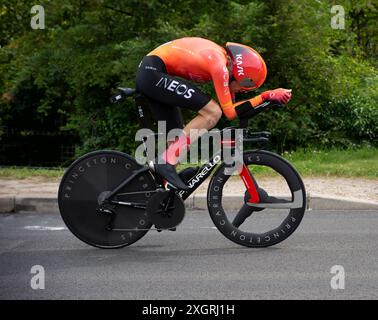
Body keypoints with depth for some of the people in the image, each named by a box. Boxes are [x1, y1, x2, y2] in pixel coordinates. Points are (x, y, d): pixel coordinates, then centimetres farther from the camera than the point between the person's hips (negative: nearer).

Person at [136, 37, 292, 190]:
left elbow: (230, 107, 13)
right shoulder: (220, 65, -18)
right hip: (153, 72, -10)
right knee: (213, 112, -16)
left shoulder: (223, 58, 8)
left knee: (178, 139, 11)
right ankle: (166, 161, -17)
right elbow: (229, 112, -14)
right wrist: (266, 96, -12)